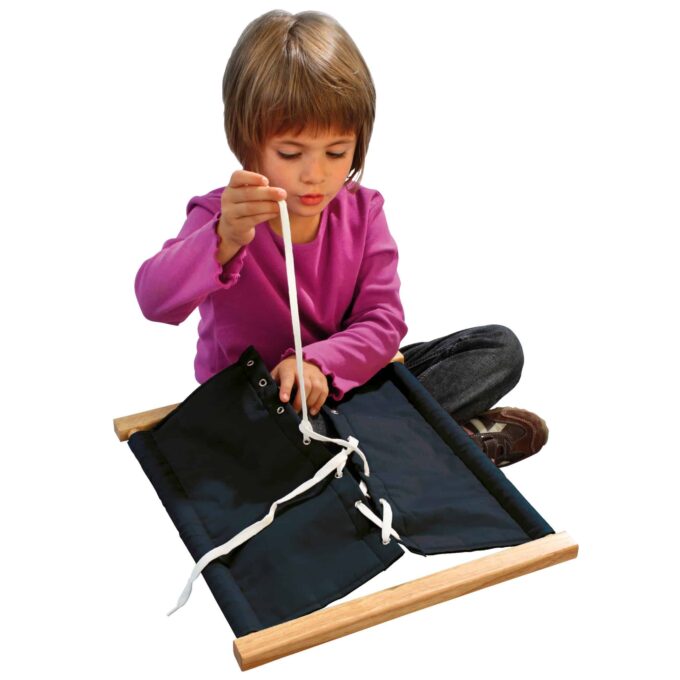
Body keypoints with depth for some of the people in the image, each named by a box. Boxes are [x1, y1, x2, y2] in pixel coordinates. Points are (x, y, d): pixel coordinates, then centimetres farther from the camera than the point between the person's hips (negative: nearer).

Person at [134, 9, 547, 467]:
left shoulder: (363, 211, -5)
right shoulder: (222, 218, -15)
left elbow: (384, 321, -10)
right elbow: (155, 300, -33)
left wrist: (319, 362, -31)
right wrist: (224, 241, -52)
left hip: (343, 379, 4)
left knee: (501, 348, -4)